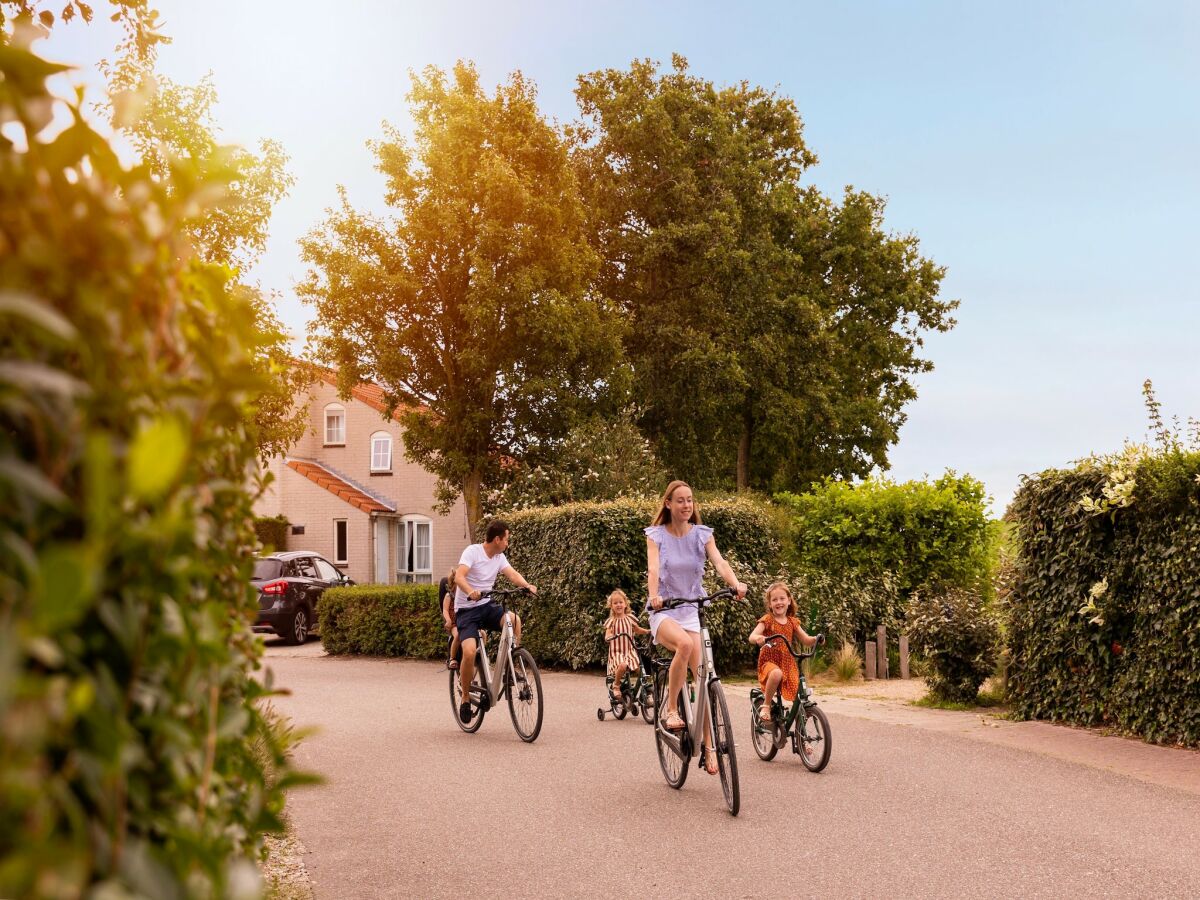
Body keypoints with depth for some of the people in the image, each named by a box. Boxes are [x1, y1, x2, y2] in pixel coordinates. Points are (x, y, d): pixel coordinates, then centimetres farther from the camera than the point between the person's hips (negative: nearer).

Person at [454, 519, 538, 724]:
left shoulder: (499, 557, 8)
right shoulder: (473, 551, -11)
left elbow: (512, 574, -6)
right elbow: (459, 577, -25)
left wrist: (527, 586, -28)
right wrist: (470, 591, -46)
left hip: (487, 606, 5)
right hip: (466, 610, -5)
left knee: (514, 619, -26)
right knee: (469, 652, -25)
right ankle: (465, 698, -4)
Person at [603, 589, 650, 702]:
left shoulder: (630, 618, 8)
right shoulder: (611, 621, -2)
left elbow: (637, 630, 24)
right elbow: (607, 636, -12)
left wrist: (648, 631, 9)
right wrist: (610, 636, -35)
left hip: (630, 650, 3)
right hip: (616, 651, -3)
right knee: (622, 665, -34)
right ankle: (616, 686, -7)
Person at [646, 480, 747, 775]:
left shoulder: (702, 534, 3)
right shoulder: (656, 535, -2)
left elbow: (719, 562, -14)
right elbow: (653, 568, -19)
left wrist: (736, 584, -35)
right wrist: (654, 595, -40)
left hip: (693, 610, 3)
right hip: (664, 611, -3)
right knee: (685, 643, -35)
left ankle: (708, 746, 2)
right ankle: (670, 709, -18)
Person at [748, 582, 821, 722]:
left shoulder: (793, 622, 10)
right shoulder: (767, 620, -3)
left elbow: (806, 641, 9)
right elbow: (752, 637, -17)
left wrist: (815, 639, -14)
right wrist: (758, 638, -41)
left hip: (788, 663, 4)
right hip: (769, 661, -4)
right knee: (776, 674, -38)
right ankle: (766, 705, -18)